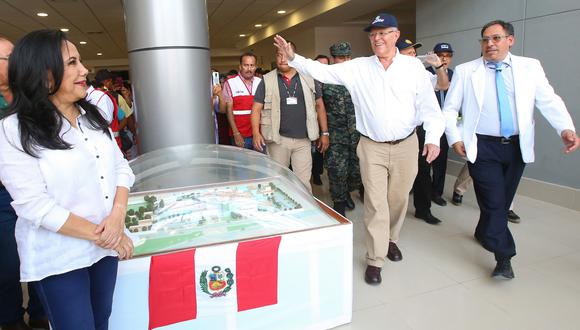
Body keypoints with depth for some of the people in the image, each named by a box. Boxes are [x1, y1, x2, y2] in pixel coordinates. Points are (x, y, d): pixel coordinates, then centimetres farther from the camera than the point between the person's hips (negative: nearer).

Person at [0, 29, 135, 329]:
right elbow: (35, 205, -18)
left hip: (106, 247, 5)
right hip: (58, 258, -5)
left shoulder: (92, 116, 5)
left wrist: (117, 218, -13)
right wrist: (99, 234, -17)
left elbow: (121, 169, 3)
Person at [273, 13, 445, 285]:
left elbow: (429, 106, -2)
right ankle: (375, 259, 13)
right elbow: (321, 71, 0)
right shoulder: (357, 67, 1)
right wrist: (293, 58, -10)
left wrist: (432, 138, -13)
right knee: (375, 204, 1)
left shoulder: (413, 66, 0)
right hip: (372, 147, -1)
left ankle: (390, 239, 41)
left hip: (406, 146, 1)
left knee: (398, 200, 15)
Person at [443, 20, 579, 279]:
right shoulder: (465, 71, 1)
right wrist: (455, 138, -9)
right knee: (494, 201, -7)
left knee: (503, 200, 15)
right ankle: (504, 258, 4)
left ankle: (483, 232, 39)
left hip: (517, 146, 3)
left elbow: (548, 100, -5)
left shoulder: (530, 67, 5)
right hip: (482, 147, -3)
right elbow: (450, 109, 3)